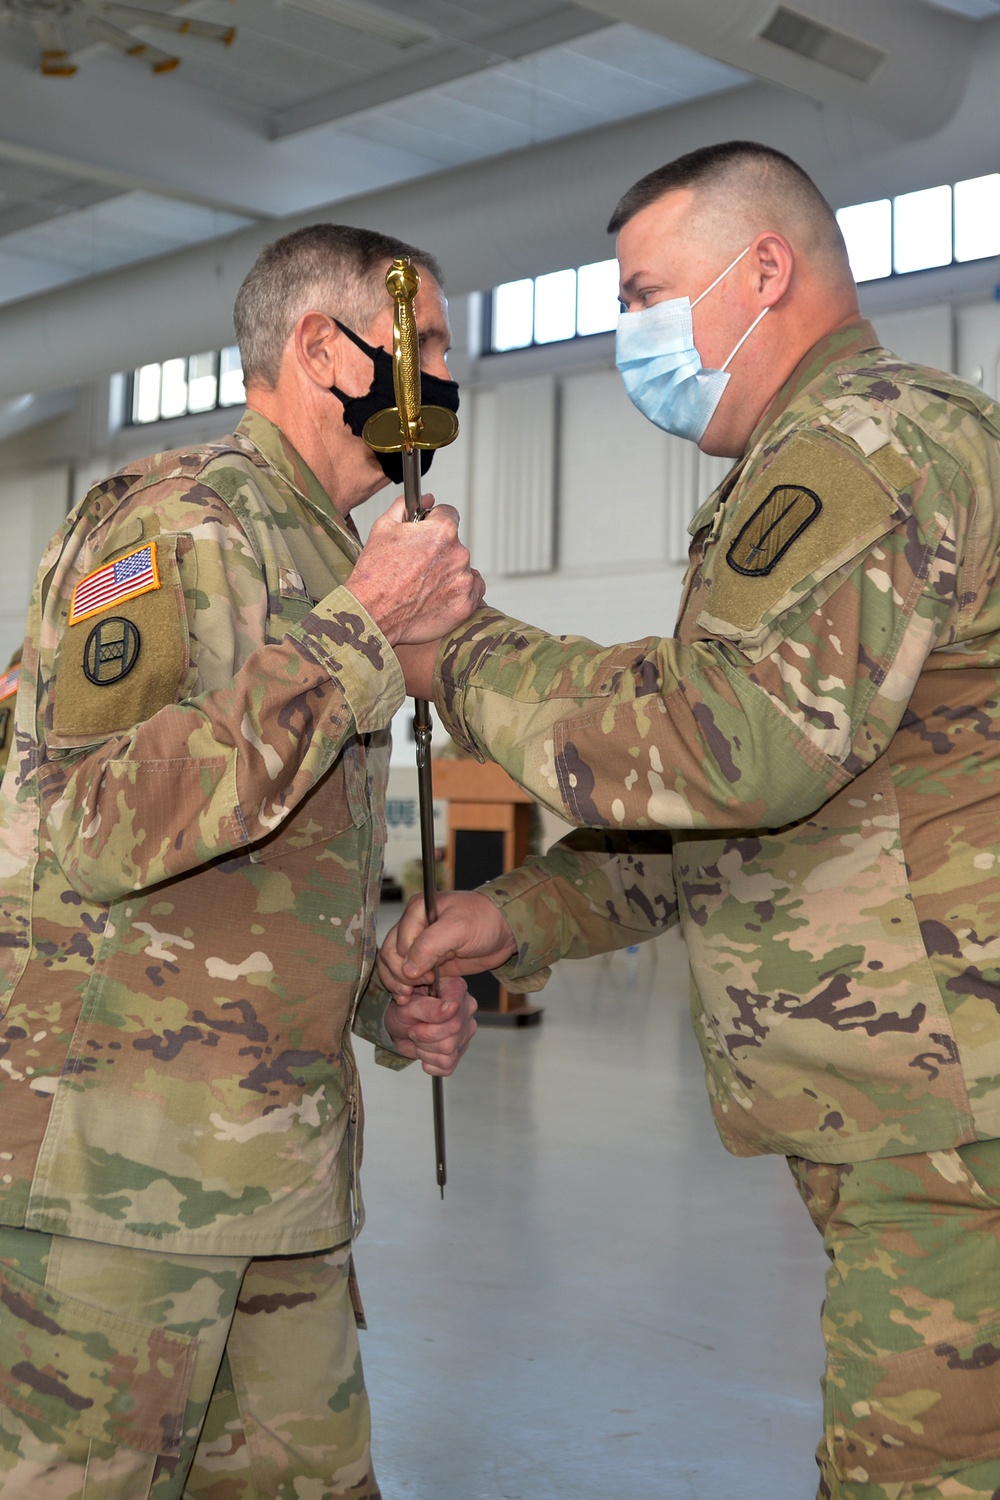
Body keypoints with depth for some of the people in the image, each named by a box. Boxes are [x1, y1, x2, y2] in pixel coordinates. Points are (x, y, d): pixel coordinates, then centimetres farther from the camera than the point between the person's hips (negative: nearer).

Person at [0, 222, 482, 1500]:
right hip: (118, 1152, -9)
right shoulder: (180, 520, -11)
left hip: (270, 1152, 9)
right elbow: (110, 825, -25)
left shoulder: (326, 559, 19)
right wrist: (360, 633, -22)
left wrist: (382, 1005, 10)